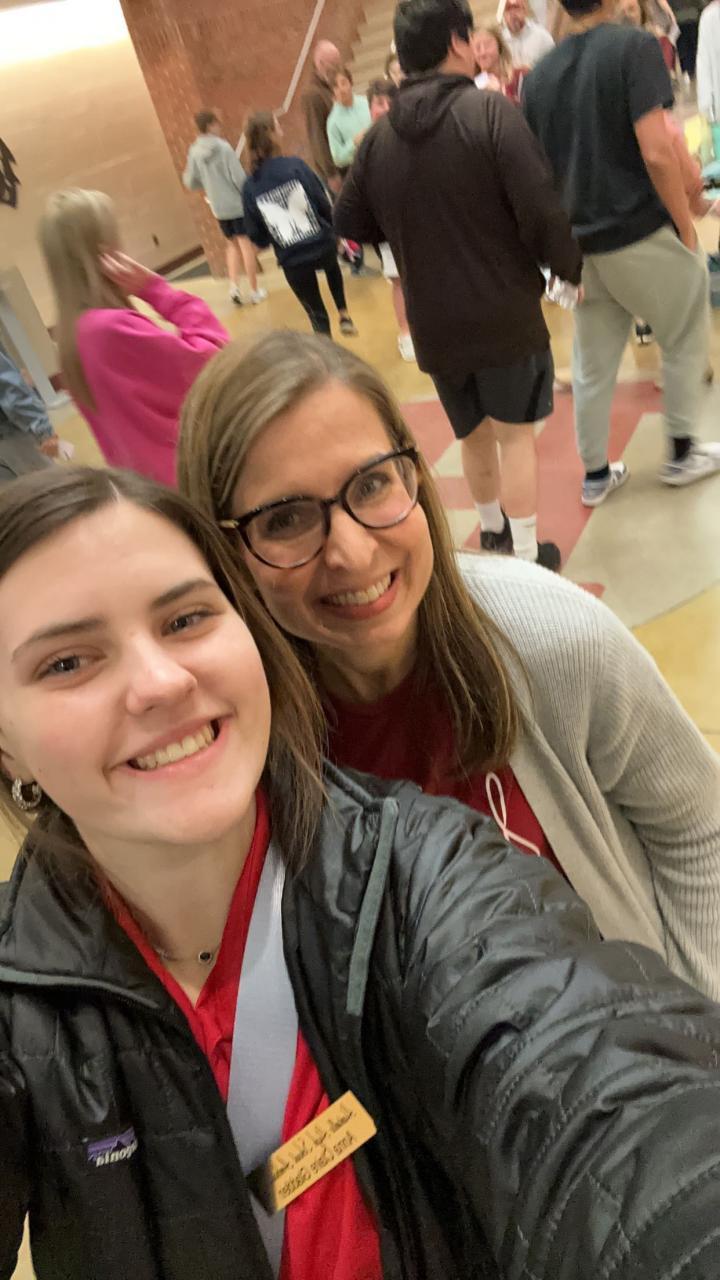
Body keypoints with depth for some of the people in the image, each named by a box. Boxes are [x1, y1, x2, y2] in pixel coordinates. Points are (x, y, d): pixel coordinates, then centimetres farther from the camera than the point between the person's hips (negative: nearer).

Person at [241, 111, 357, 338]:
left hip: (292, 261, 1)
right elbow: (324, 205, -10)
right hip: (321, 246, -1)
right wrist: (332, 229, 11)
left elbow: (256, 236, -2)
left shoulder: (250, 186, -6)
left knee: (316, 314, 19)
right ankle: (343, 313, 30)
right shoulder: (296, 166, -13)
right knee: (331, 265, 38)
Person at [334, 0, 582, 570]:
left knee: (474, 434, 20)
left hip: (433, 324, 5)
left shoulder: (378, 137, 2)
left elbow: (349, 223, 9)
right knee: (515, 435, 6)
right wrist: (572, 268, 2)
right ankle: (526, 555, 11)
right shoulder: (491, 111, -11)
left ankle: (493, 532, 38)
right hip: (505, 312, -5)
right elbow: (543, 212, -15)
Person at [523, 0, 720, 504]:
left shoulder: (539, 75, 7)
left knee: (593, 365, 13)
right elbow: (656, 152, -19)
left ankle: (596, 476, 20)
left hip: (582, 243, 5)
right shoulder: (634, 45, -10)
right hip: (643, 232, -5)